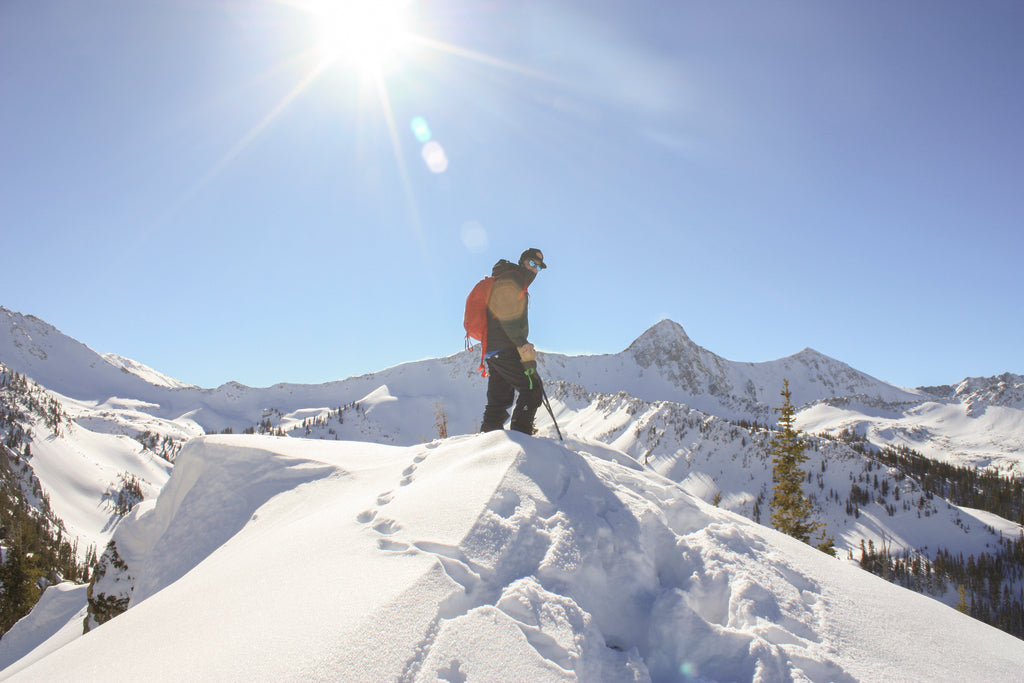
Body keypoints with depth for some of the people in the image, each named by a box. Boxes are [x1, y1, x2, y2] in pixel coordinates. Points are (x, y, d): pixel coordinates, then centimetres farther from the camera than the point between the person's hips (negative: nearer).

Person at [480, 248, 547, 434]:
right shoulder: (511, 279, -7)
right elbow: (507, 317, -18)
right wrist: (523, 346, -22)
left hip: (493, 350, 10)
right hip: (505, 349, -10)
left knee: (499, 400, 11)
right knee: (533, 390, -9)